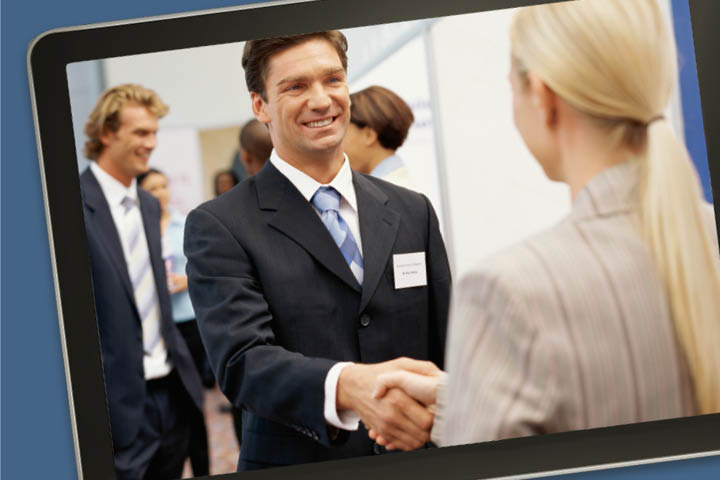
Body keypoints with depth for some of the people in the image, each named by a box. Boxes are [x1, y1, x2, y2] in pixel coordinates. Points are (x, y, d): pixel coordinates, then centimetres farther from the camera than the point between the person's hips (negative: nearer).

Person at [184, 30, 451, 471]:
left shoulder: (413, 213, 5)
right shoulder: (218, 227, -7)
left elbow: (449, 354, 6)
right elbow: (241, 361, -20)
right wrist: (347, 387, -37)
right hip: (294, 467, -3)